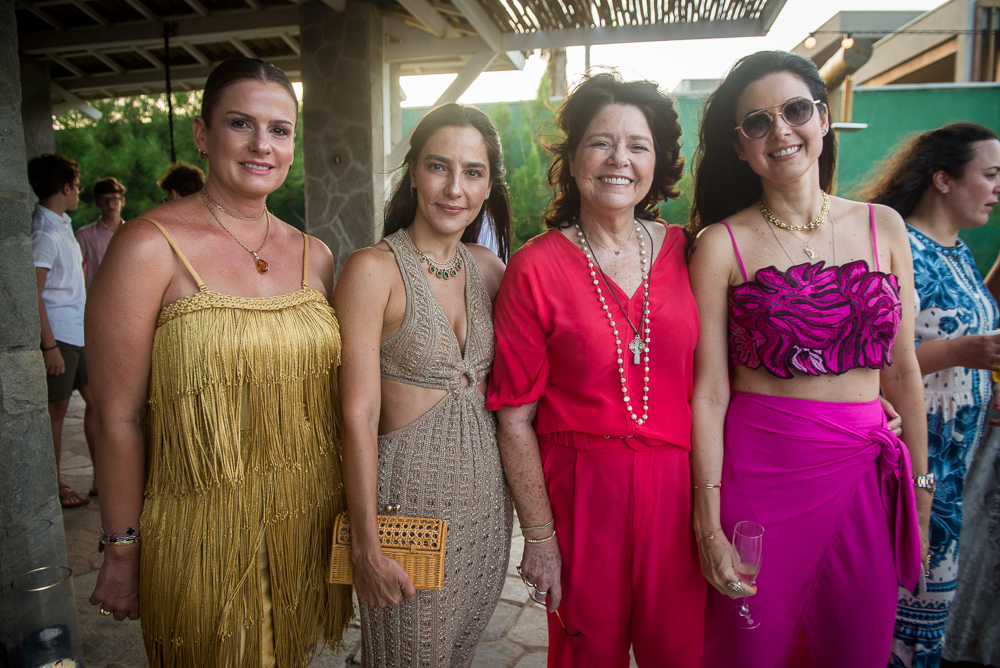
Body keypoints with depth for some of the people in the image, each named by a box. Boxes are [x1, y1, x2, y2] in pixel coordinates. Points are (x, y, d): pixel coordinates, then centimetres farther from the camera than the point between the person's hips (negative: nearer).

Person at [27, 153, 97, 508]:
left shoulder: (63, 225, 14)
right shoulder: (44, 232, -15)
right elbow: (33, 293, -19)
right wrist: (50, 346, -21)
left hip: (81, 331, 9)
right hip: (59, 334, -9)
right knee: (57, 408, 2)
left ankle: (100, 476, 19)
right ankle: (54, 485, 16)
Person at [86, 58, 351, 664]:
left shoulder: (315, 256, 3)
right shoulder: (150, 246, -13)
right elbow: (119, 416, -11)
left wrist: (350, 509, 10)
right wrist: (122, 552, -7)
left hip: (307, 524, 5)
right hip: (202, 534, -4)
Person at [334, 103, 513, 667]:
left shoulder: (488, 267, 3)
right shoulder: (373, 269, -13)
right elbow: (359, 414, -15)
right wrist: (367, 545, -14)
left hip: (486, 489, 5)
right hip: (410, 491, -5)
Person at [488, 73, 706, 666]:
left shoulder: (684, 251, 1)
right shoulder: (536, 267, -9)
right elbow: (515, 416, -7)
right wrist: (539, 535, -7)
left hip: (677, 485, 3)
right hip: (581, 489, -2)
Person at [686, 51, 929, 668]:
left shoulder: (883, 226, 4)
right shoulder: (723, 244, -6)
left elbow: (902, 369, 9)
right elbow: (710, 390, -8)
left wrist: (920, 488, 10)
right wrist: (710, 524, -11)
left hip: (864, 476, 3)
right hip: (757, 472, -3)